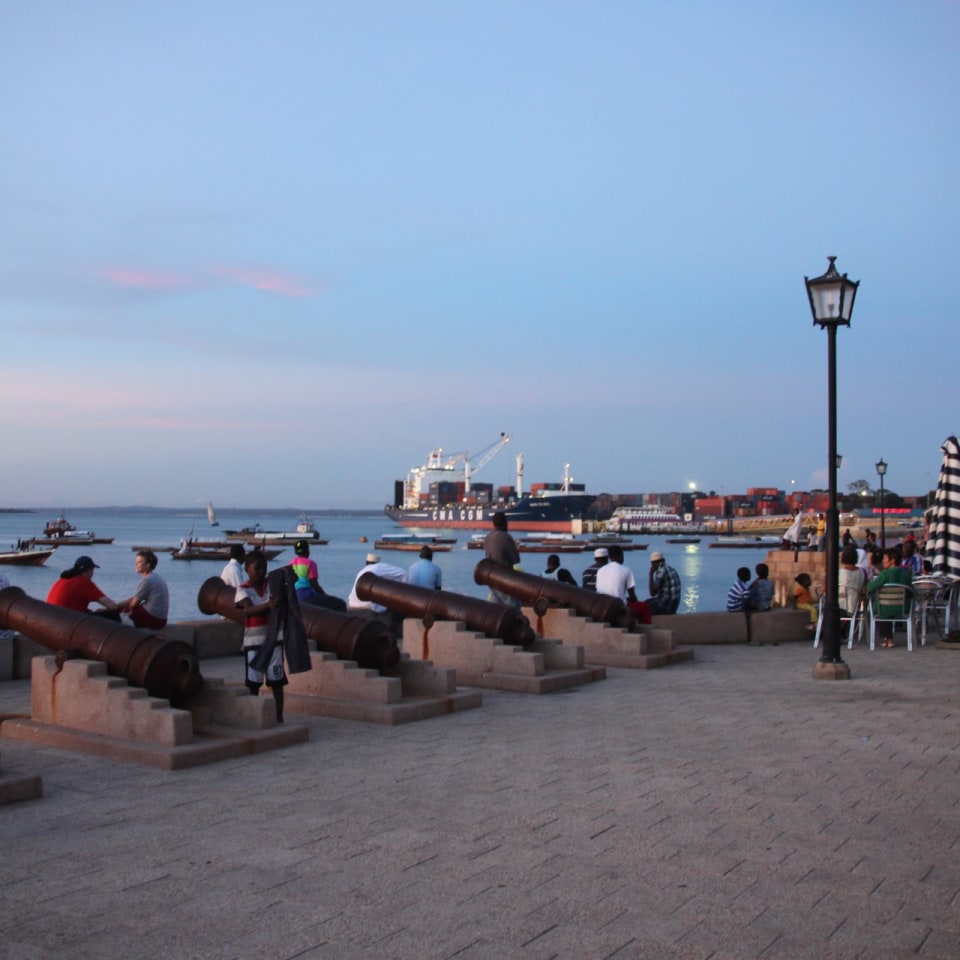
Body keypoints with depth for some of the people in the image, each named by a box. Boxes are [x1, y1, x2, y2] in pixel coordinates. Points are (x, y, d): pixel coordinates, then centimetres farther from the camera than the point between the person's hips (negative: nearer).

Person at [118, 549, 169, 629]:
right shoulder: (154, 577, 11)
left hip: (152, 619, -9)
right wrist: (116, 606, 11)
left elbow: (134, 604, -10)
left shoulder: (147, 580, -18)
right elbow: (135, 598, 17)